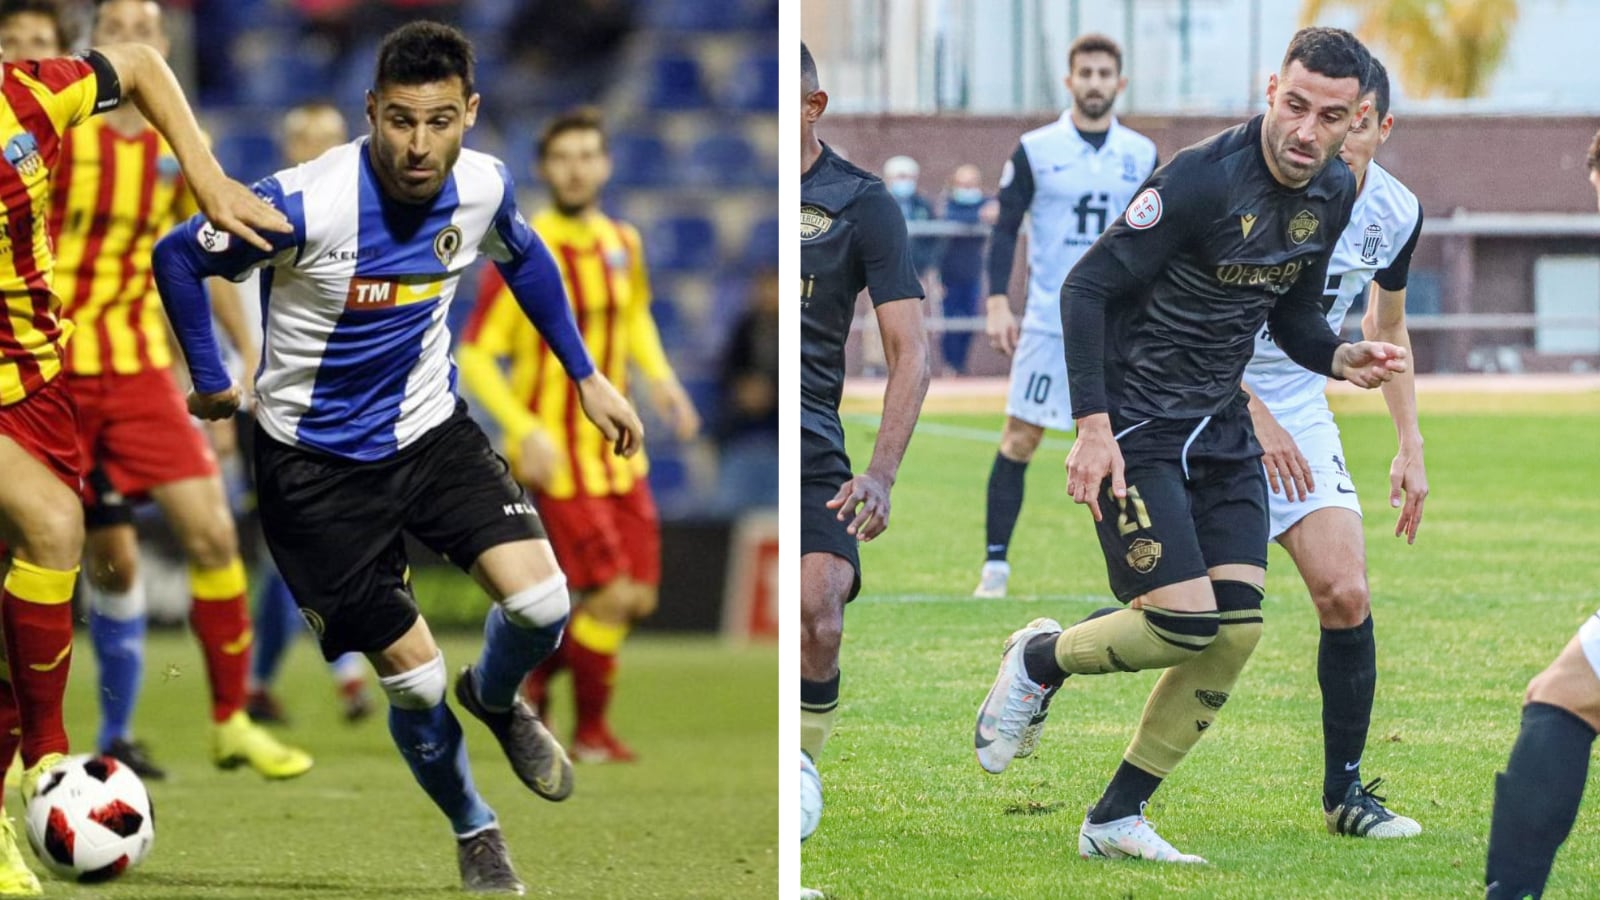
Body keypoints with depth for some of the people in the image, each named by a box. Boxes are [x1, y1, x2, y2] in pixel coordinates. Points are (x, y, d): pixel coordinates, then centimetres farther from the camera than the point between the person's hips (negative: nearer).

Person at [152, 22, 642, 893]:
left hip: (432, 430, 4)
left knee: (540, 602, -18)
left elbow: (524, 259, 14)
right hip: (317, 463, -4)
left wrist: (586, 376, 15)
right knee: (415, 683, -2)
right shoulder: (307, 203, -27)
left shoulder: (484, 186, -11)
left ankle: (496, 697, 18)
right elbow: (177, 257, -12)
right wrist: (212, 385, -2)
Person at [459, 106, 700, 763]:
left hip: (616, 450, 7)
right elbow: (474, 357, -13)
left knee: (639, 597, 6)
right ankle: (590, 732, 9)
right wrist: (525, 430, -23)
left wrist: (660, 377, 8)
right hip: (557, 456, -7)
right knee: (612, 595, -11)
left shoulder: (623, 245, 5)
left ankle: (535, 670, 28)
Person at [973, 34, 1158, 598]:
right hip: (1048, 319, -2)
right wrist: (997, 303, -8)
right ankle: (995, 564, 3)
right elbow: (1005, 229, 1)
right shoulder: (1035, 150, -1)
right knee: (1019, 439, -3)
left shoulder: (1141, 155, 6)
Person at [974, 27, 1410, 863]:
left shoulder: (1334, 193, 2)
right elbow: (1086, 287, -16)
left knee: (1238, 627, -3)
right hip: (1136, 427, -7)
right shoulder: (1201, 178, -22)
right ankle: (1038, 660, 15)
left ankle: (1116, 819, 9)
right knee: (1186, 620, -16)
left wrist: (1343, 357, -6)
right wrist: (1092, 424, -21)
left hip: (1221, 429, 7)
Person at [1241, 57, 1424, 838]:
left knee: (1345, 593, -7)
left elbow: (1387, 325, 14)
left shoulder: (1394, 213, -5)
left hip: (1299, 408, 4)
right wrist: (1255, 415, -24)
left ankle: (1344, 791, 5)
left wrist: (1410, 447, 11)